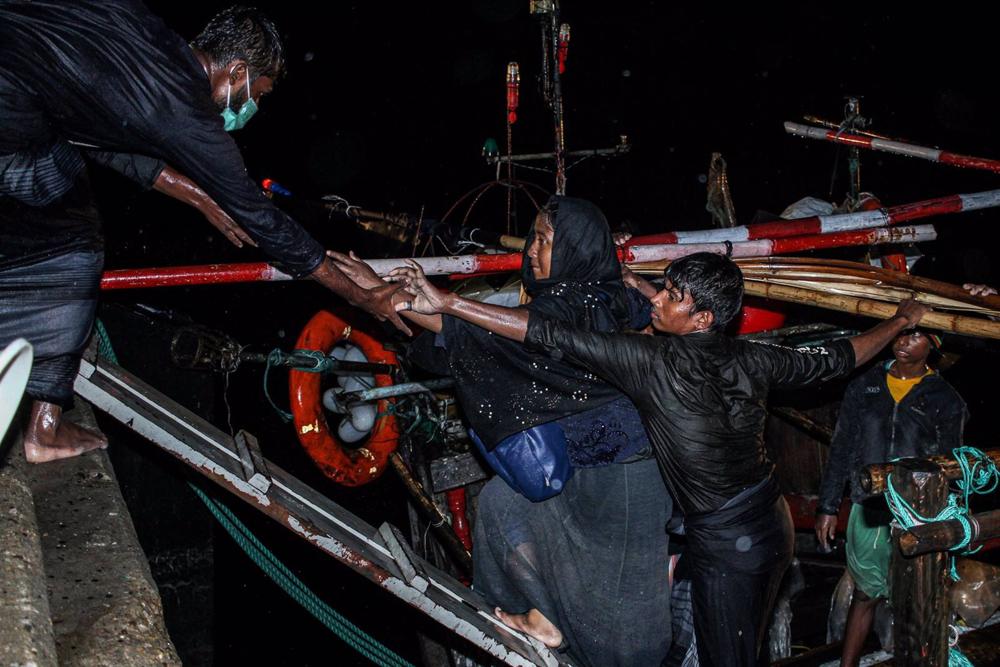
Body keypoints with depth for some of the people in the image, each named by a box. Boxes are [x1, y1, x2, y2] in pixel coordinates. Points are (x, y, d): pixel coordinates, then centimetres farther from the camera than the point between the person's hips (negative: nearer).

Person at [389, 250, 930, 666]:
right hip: (772, 526, 7)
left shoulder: (653, 360, -21)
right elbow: (834, 360, 9)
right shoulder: (750, 360, -4)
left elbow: (553, 338, -22)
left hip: (723, 546, -7)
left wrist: (445, 302, -19)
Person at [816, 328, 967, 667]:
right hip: (868, 511, 2)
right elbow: (841, 449, 9)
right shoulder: (864, 386, 5)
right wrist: (828, 506, 7)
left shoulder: (945, 399, 0)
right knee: (865, 595, 12)